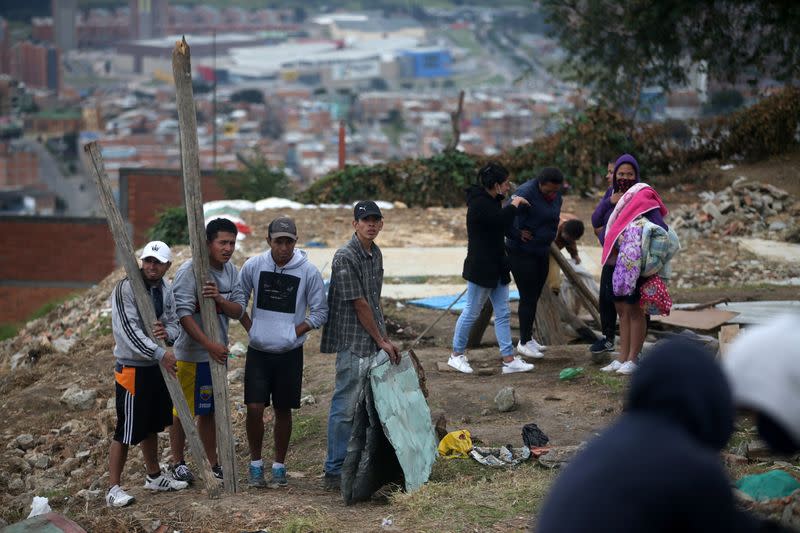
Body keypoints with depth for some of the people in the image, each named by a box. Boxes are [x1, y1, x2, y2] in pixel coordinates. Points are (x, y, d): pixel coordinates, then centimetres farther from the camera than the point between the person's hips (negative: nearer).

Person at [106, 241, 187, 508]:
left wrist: (167, 332, -15)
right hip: (132, 368, -8)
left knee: (151, 426, 22)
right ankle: (113, 489, -1)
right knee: (127, 431, -6)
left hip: (158, 367, 8)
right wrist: (160, 353, -25)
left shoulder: (166, 291, 7)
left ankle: (154, 476, 36)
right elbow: (128, 330, -23)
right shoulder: (125, 289, -17)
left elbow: (175, 324, 11)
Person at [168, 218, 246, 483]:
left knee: (208, 411, 16)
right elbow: (183, 314, -21)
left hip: (218, 352, 6)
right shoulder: (189, 271, -17)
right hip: (191, 352, -6)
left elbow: (238, 311, 2)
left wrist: (219, 299, -20)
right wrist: (210, 344, -24)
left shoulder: (231, 271, 5)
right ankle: (178, 463, 16)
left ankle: (213, 463, 23)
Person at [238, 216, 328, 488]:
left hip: (290, 353, 0)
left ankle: (279, 466, 20)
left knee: (283, 411, 8)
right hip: (258, 351, 0)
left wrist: (294, 332, -8)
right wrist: (251, 328, -1)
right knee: (254, 408, -6)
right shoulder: (253, 266, -4)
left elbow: (320, 312, 0)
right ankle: (256, 464, 11)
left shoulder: (308, 271, -8)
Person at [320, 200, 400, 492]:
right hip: (353, 343, -8)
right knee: (345, 409, -4)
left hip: (375, 344, 8)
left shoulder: (376, 254, 13)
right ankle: (335, 472, 1)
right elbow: (359, 304, -13)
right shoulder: (345, 257, -14)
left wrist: (385, 339, 14)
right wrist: (381, 341, -9)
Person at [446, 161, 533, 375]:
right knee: (471, 313, 2)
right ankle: (456, 355, 16)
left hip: (496, 267, 10)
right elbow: (502, 219, -31)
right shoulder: (479, 203, -19)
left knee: (503, 314, 7)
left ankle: (509, 359, 8)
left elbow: (502, 226, 15)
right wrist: (515, 204, -16)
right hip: (481, 268, -10)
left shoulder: (489, 201, 11)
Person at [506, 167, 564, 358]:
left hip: (542, 252, 8)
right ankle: (524, 342, 4)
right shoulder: (526, 193, -25)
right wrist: (517, 235, -20)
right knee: (528, 297, -5)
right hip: (522, 254, -8)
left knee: (534, 296, 13)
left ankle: (528, 337, 23)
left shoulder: (556, 193, 1)